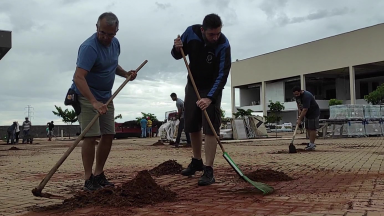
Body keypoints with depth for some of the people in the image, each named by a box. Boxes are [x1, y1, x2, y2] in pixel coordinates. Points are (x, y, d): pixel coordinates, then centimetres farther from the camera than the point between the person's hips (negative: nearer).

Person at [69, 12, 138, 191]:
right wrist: (94, 102, -43)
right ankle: (88, 179, -6)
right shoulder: (89, 47, -23)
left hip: (106, 96, 8)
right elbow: (79, 77, -33)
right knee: (91, 136, -14)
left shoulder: (115, 43, 4)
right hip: (86, 96, -8)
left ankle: (99, 174, 16)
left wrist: (125, 74, 2)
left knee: (108, 135, 5)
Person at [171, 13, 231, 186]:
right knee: (192, 125, 9)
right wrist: (177, 49, -25)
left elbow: (222, 75, -27)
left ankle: (208, 170, -10)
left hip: (212, 88, -4)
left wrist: (210, 98, -37)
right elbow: (178, 56, -1)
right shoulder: (191, 32, -15)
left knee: (210, 127, -12)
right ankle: (197, 161, 26)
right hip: (193, 85, 4)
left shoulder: (223, 44, -26)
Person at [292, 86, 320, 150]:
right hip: (307, 113, 9)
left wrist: (300, 119, -29)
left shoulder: (306, 96, -30)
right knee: (308, 128, 9)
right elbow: (298, 102, 21)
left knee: (312, 128, -10)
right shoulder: (297, 95, -1)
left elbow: (305, 109, -31)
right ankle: (312, 143, 17)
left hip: (313, 113, -9)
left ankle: (312, 145, -8)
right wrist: (299, 110, 3)